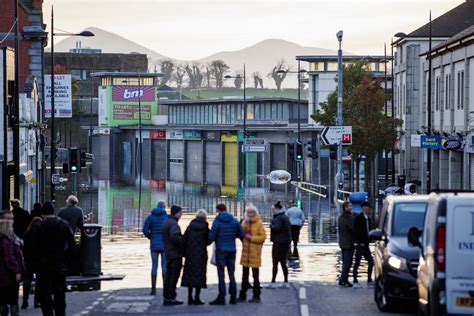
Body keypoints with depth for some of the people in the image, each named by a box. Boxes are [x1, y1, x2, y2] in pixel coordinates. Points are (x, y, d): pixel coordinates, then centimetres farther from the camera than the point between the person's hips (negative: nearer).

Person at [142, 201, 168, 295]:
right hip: (165, 245, -2)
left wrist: (150, 237, 9)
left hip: (154, 245, 2)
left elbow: (145, 230, -6)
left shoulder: (150, 217, 2)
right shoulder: (167, 217, -5)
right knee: (165, 266, 4)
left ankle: (153, 289, 6)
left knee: (154, 266, 7)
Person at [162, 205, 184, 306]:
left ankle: (166, 297, 15)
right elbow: (175, 237, -30)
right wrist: (183, 243, -18)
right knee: (174, 276, -5)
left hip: (168, 253, 10)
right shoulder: (173, 224, -17)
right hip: (175, 253, -10)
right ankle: (171, 297, -4)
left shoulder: (166, 222, 15)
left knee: (168, 275, 12)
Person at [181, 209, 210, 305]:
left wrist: (185, 253, 7)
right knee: (199, 275, 2)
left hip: (190, 254, 3)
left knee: (189, 275, 10)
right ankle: (197, 298, -1)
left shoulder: (190, 227, 1)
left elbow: (184, 240, 1)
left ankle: (190, 298, 10)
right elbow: (208, 241, -3)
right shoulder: (205, 228, -7)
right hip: (201, 254, -3)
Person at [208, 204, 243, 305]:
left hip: (221, 250, -4)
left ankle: (221, 297, -4)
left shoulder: (217, 221, -10)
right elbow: (241, 235, 5)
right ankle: (233, 297, 13)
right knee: (231, 273, 12)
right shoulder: (235, 221, 2)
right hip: (232, 250, 4)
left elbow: (212, 237, -13)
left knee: (221, 274, -2)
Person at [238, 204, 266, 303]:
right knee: (245, 275, 11)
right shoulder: (244, 222, 10)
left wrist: (251, 237, -15)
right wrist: (245, 224, -13)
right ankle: (242, 295, 17)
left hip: (255, 252, -5)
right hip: (245, 251, 5)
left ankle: (256, 296, 6)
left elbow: (263, 236, -12)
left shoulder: (259, 223, -6)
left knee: (255, 275, 1)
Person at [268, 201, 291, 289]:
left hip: (279, 242, -9)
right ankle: (286, 282, 14)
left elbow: (277, 228, -27)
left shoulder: (279, 218, -14)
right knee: (283, 262, 14)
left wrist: (271, 225, -9)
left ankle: (273, 282, -8)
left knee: (275, 262, -6)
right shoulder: (285, 217, 15)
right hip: (286, 242, 9)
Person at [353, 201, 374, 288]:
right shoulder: (358, 218, -11)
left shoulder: (367, 218, 13)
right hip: (360, 244, -8)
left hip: (365, 244, 8)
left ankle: (369, 280, 14)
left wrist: (369, 240, 5)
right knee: (357, 262, -2)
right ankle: (355, 281, 3)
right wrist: (360, 242, -19)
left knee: (371, 262, 7)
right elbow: (356, 231, -16)